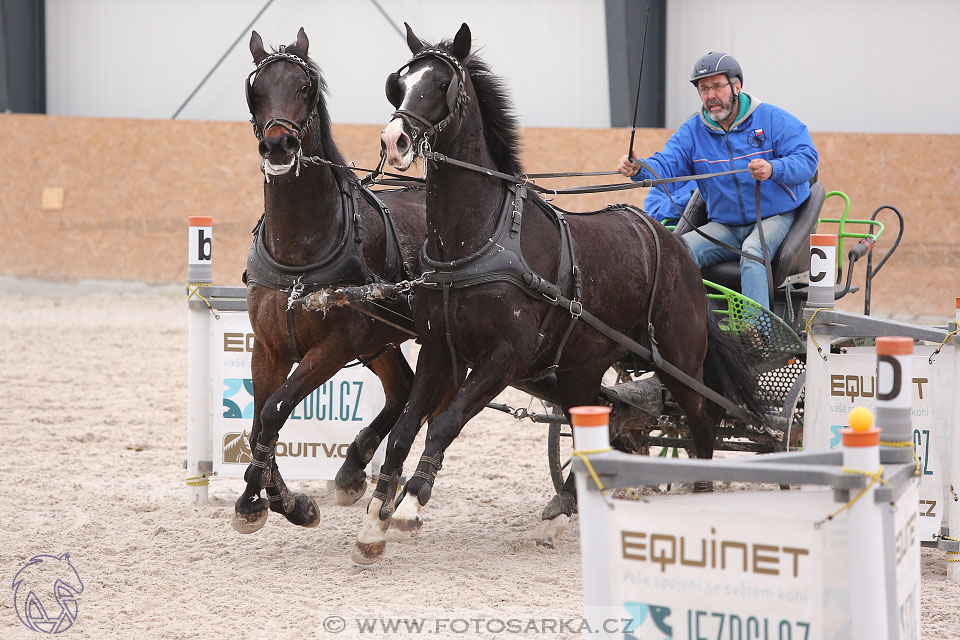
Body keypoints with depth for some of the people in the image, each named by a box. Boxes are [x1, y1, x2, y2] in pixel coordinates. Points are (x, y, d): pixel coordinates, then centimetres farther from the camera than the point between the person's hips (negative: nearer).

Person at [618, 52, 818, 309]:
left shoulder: (773, 119, -5)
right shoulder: (692, 131, 6)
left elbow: (807, 159, -16)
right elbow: (665, 166, -7)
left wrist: (772, 170, -38)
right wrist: (638, 169, -32)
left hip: (775, 219, -4)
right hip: (724, 226, 4)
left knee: (752, 251, -35)